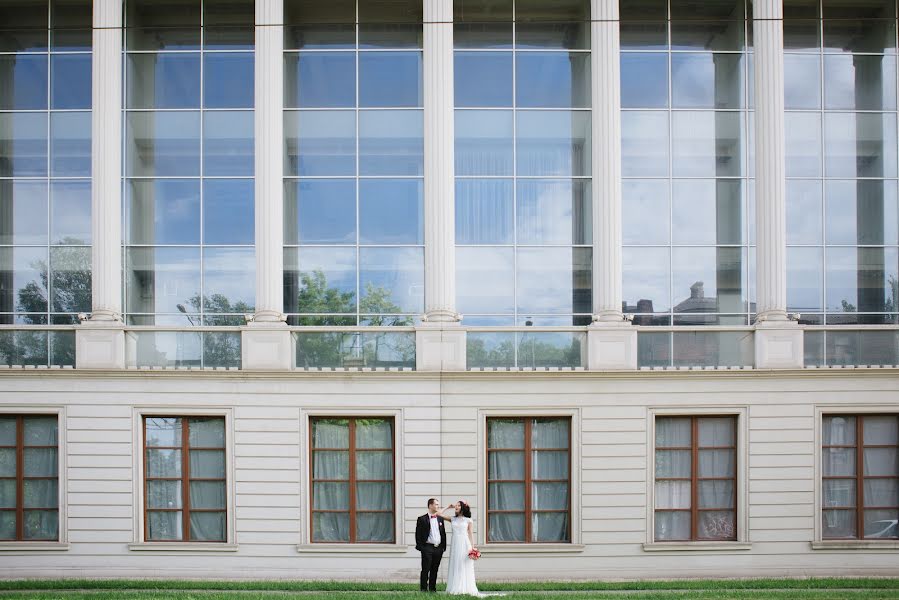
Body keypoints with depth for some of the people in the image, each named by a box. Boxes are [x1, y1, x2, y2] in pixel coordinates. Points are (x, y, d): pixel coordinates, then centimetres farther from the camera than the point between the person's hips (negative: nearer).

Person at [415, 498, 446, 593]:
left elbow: (443, 533, 16)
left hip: (438, 548, 5)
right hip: (427, 547, -5)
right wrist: (420, 546, -11)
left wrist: (444, 546, 10)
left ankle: (432, 588, 16)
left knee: (434, 570, 9)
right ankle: (424, 589, 4)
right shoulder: (422, 519, -3)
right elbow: (418, 534, -4)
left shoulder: (440, 519, 13)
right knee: (425, 570, -1)